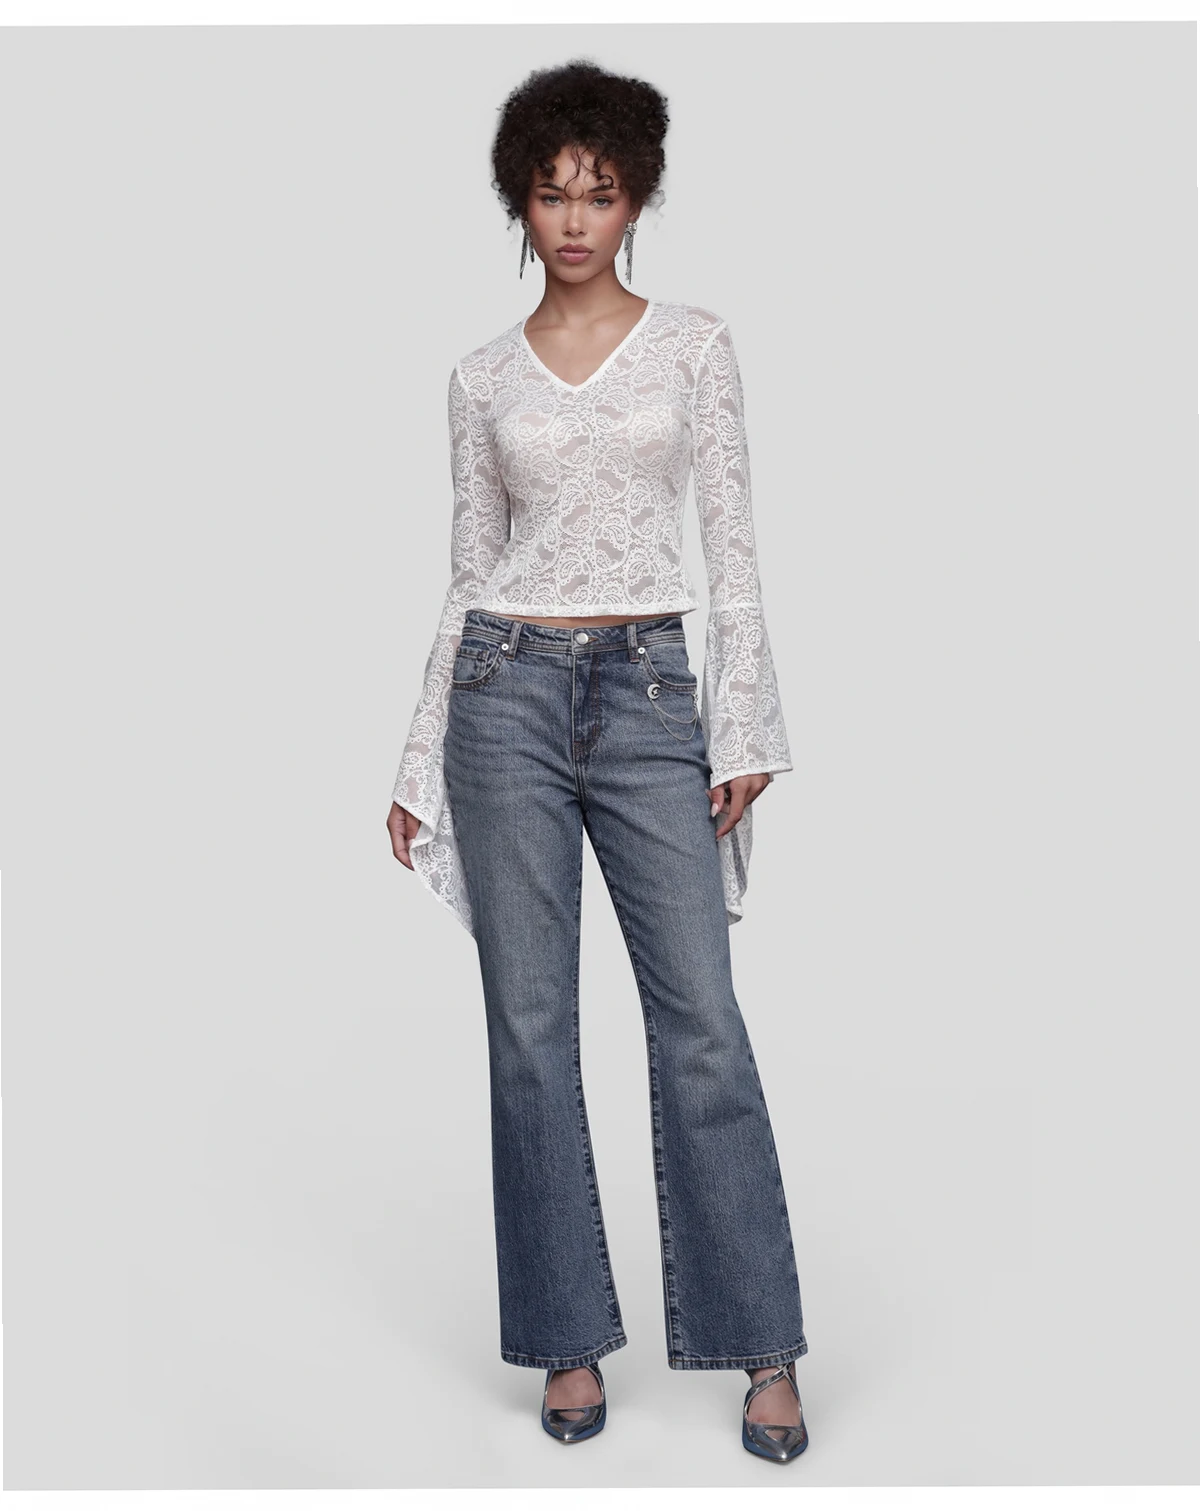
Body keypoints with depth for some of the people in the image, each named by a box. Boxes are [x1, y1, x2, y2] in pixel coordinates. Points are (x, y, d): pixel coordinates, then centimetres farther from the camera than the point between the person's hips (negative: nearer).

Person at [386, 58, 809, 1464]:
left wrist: (746, 728, -6)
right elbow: (470, 573, 10)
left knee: (701, 1023, -3)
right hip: (508, 689, 1)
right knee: (530, 1025, 3)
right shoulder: (484, 376, 9)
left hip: (652, 691, -1)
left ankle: (763, 1350, 12)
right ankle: (570, 1342, 18)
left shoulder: (693, 343, 7)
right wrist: (419, 765, 8)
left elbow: (731, 543, 3)